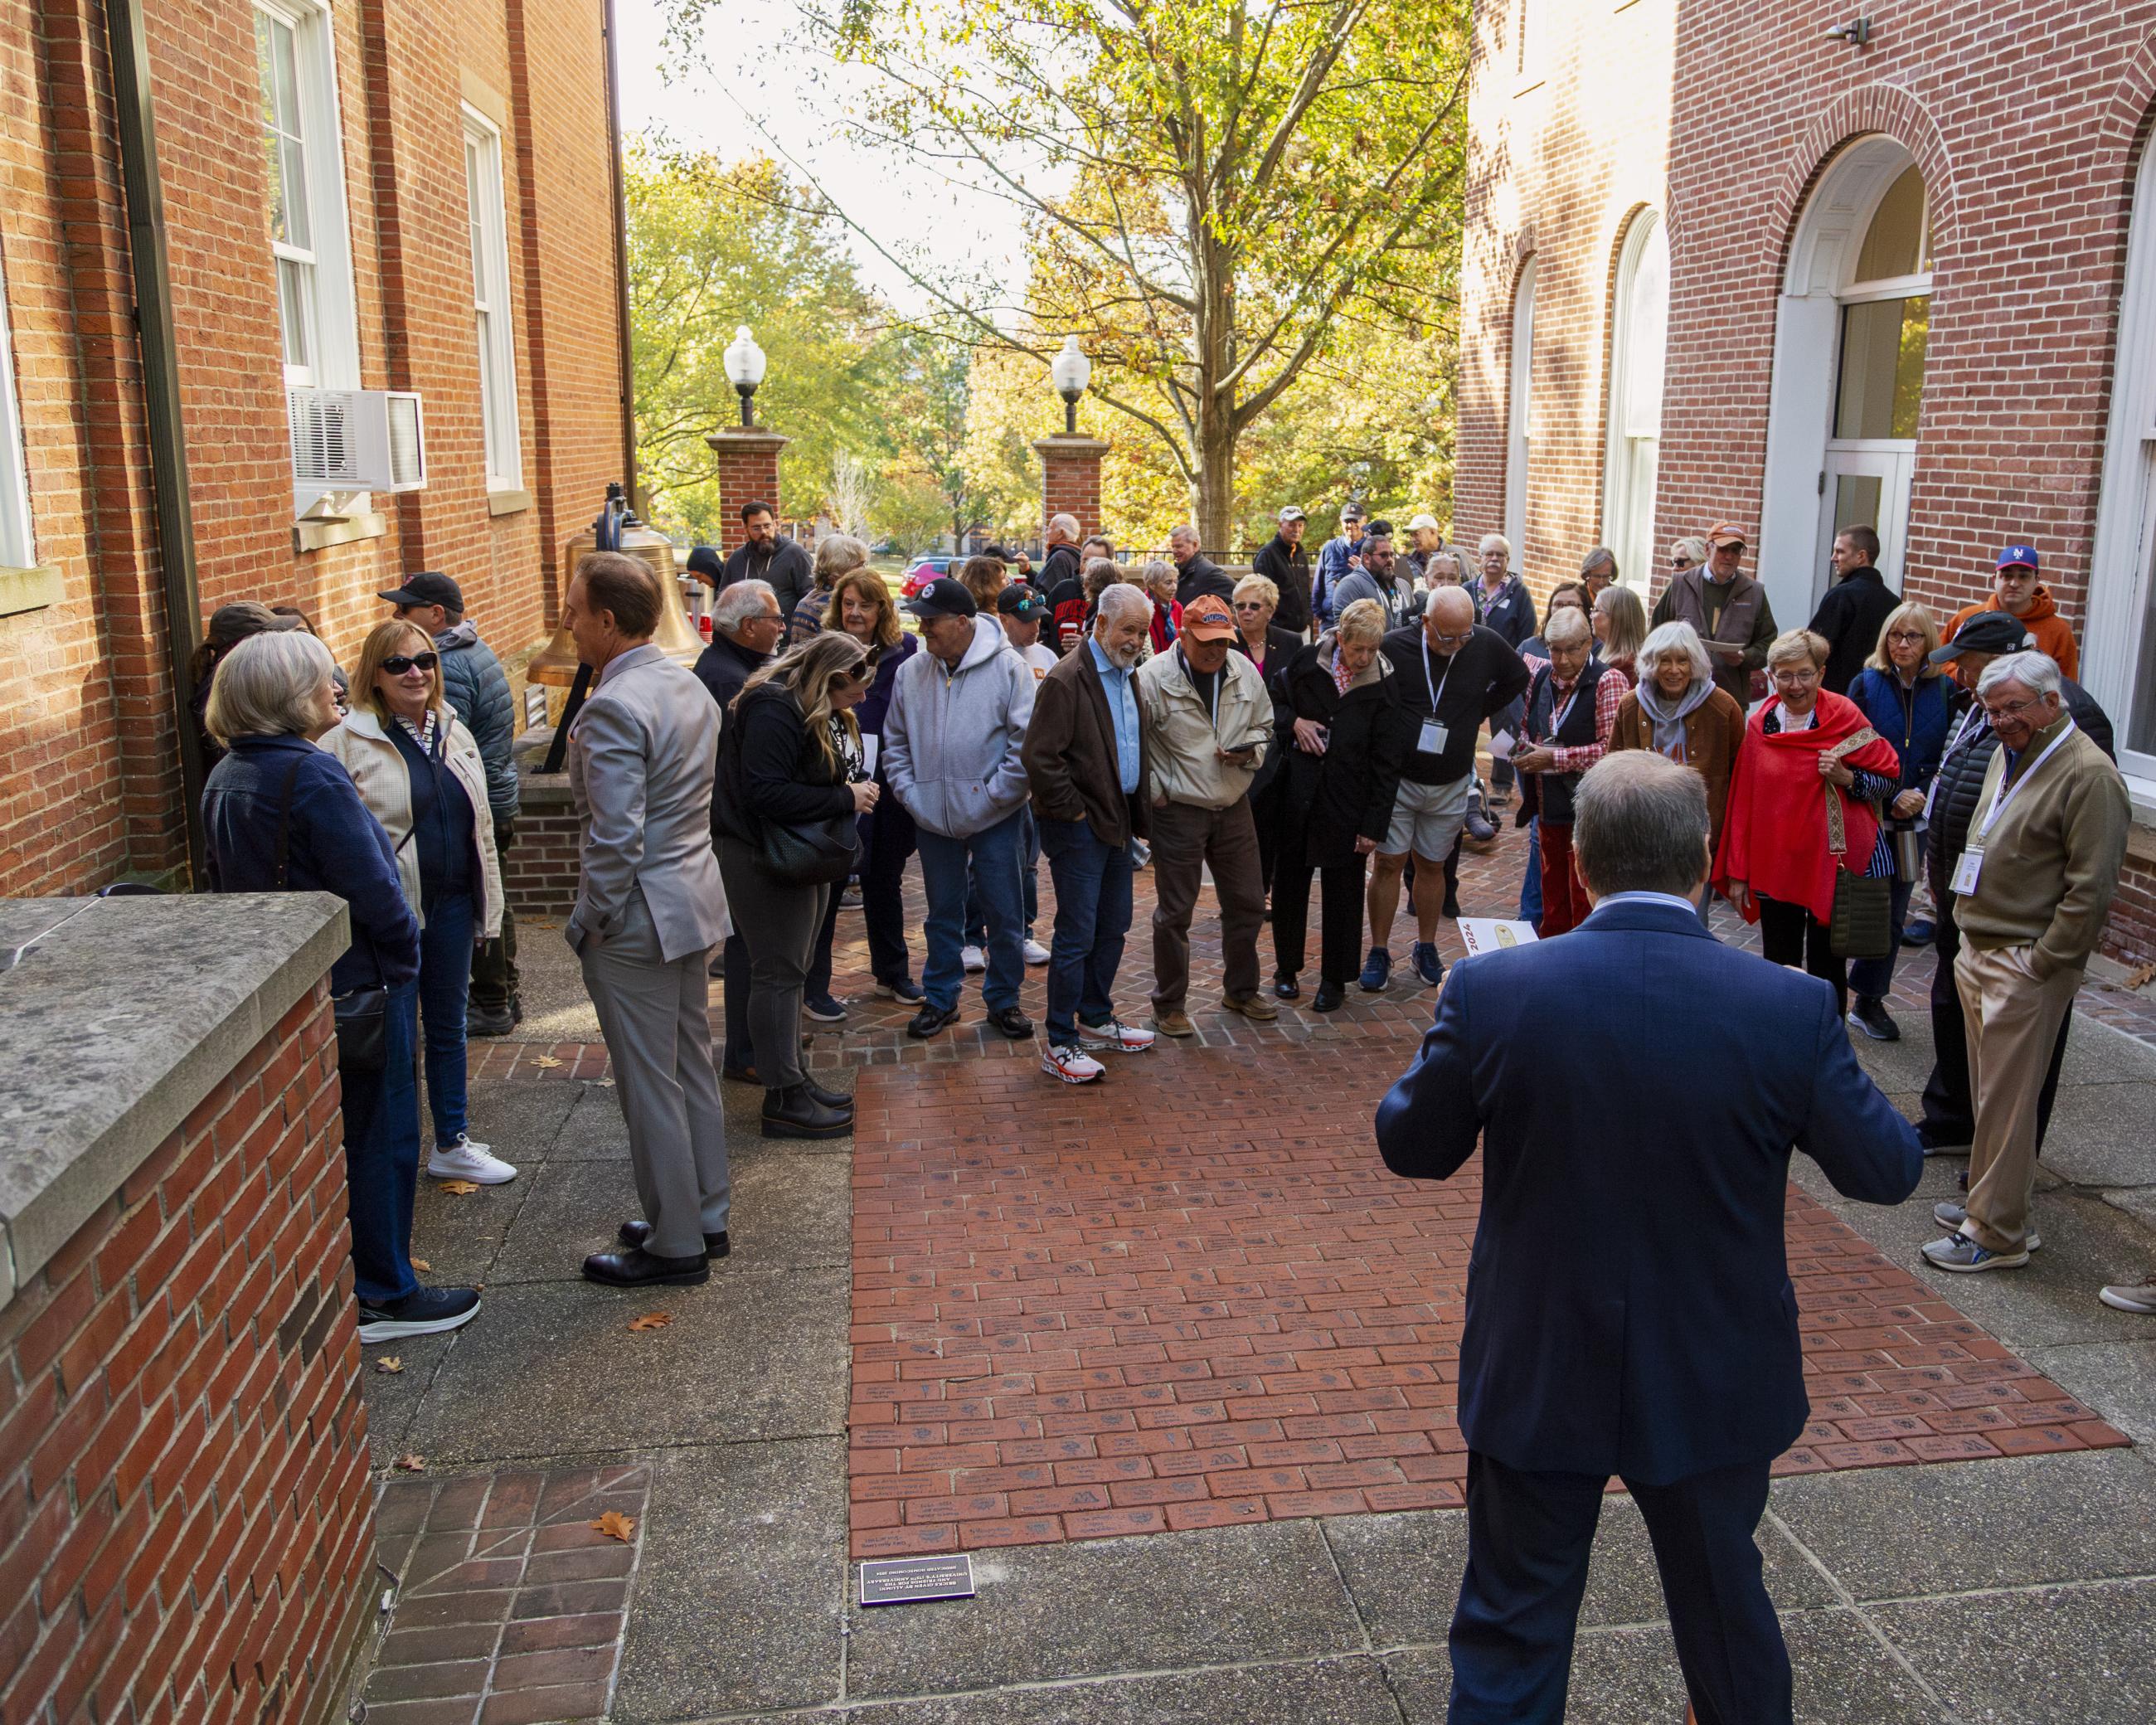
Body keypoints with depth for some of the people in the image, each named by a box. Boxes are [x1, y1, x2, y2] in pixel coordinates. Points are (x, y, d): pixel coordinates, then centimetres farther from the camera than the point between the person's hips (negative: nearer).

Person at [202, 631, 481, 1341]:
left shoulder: (225, 778, 5)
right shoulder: (312, 775, -23)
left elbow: (225, 881, 12)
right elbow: (373, 889, -23)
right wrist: (404, 959, -8)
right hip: (355, 986, -9)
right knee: (380, 1140, 5)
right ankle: (384, 1297, 15)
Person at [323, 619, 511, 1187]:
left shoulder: (453, 733, 11)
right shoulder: (349, 741, -9)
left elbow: (479, 825, 16)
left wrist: (487, 905, 15)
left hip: (452, 905, 6)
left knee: (447, 1026, 16)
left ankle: (452, 1144, 29)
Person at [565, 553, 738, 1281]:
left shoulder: (614, 708, -22)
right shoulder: (685, 684, 7)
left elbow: (616, 837, -25)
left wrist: (590, 921, -12)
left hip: (639, 916, -9)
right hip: (694, 896, 9)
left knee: (650, 1086, 3)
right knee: (692, 1066, 18)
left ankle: (675, 1246, 14)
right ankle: (706, 1215, 31)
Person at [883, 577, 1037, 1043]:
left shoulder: (1008, 668, -10)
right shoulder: (911, 672, 2)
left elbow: (1027, 741, -11)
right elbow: (895, 741, 11)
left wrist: (995, 794, -13)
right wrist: (908, 791, 0)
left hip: (996, 818, -3)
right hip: (934, 817, 3)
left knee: (1004, 915, 6)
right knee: (943, 915, 15)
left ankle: (1003, 1000, 22)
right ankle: (940, 998, 29)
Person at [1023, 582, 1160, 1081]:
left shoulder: (1129, 676, 12)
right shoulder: (1067, 680, -17)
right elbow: (1040, 756, -21)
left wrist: (1139, 811, 13)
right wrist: (1073, 811, -16)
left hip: (1119, 822, 9)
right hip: (1079, 828, -9)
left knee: (1113, 927, 17)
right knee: (1076, 935, -4)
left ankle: (1096, 1019, 32)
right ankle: (1059, 1045, 4)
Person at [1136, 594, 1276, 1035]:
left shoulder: (1244, 672, 1)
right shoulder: (1153, 677, -15)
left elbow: (1263, 726, 14)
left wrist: (1249, 751, -7)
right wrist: (1154, 792, -12)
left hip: (1234, 808, 5)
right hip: (1178, 812, -5)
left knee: (1247, 903, 14)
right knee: (1175, 912, 5)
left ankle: (1240, 990, 35)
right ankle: (1169, 1005, 20)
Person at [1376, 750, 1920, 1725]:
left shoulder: (1491, 992, -19)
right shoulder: (1790, 1009, -18)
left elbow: (1411, 1148, -6)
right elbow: (1887, 1171, -5)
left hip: (1537, 1378, -1)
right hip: (1714, 1386, 1)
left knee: (1511, 1634, 16)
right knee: (1724, 1604, 27)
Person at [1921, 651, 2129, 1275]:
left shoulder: (2088, 774, -15)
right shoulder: (2010, 755, 13)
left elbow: (2090, 888, -18)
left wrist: (2040, 963, -16)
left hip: (2027, 968, -8)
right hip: (1980, 952, 9)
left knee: (2006, 1100, -4)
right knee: (1988, 1093, 15)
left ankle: (1997, 1235, 4)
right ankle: (1988, 1202, 27)